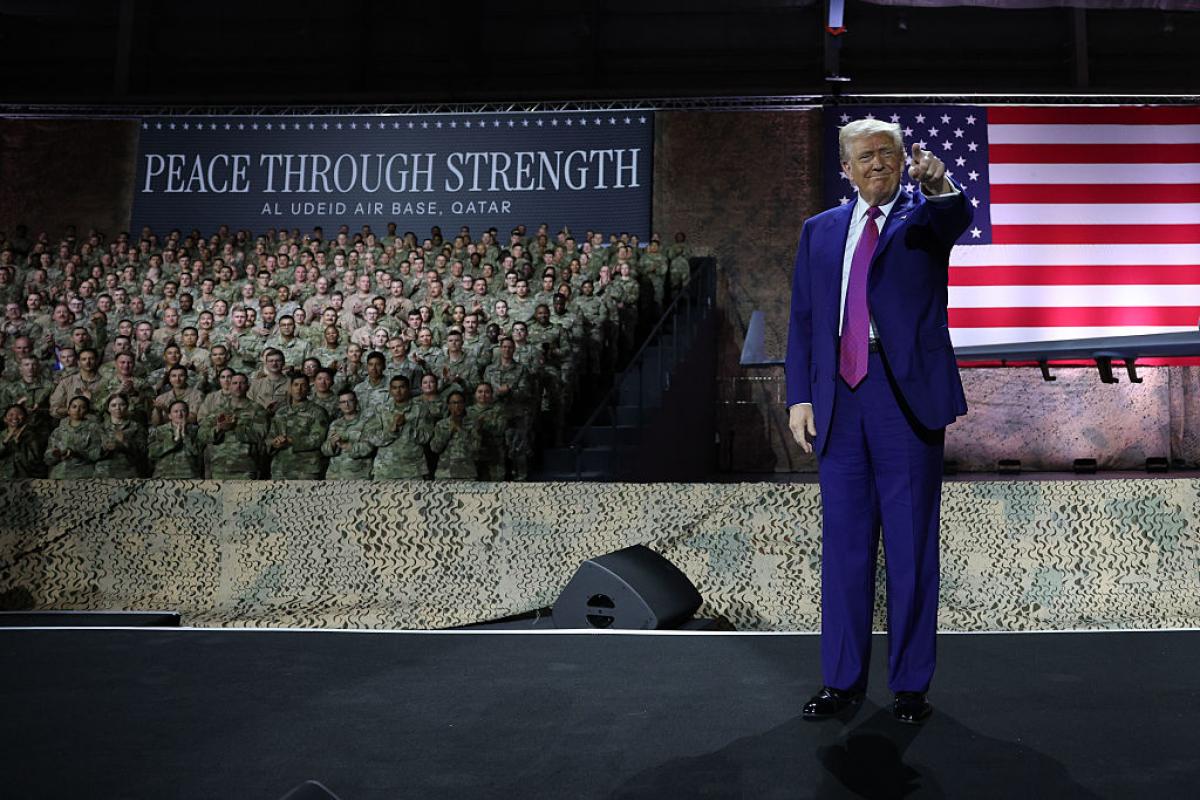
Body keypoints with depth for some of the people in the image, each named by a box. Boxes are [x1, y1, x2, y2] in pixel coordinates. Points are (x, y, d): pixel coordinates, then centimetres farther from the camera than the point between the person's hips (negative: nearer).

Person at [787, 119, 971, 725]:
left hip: (909, 397, -3)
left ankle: (910, 684, 17)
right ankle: (843, 680, 21)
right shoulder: (819, 231, 15)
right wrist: (799, 396, 3)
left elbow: (958, 216, -19)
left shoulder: (925, 215, 6)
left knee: (912, 545, 4)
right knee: (844, 544, 9)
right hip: (839, 401, 3)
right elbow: (802, 320, 13)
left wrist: (941, 186, -41)